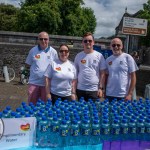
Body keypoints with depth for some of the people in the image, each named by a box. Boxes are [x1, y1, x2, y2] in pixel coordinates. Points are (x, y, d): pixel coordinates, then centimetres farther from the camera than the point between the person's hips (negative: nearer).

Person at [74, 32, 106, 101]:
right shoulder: (78, 56, 4)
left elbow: (102, 73, 0)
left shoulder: (99, 56, 0)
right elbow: (75, 73, 8)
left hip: (94, 90, -2)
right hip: (80, 89, 2)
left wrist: (101, 88, -6)